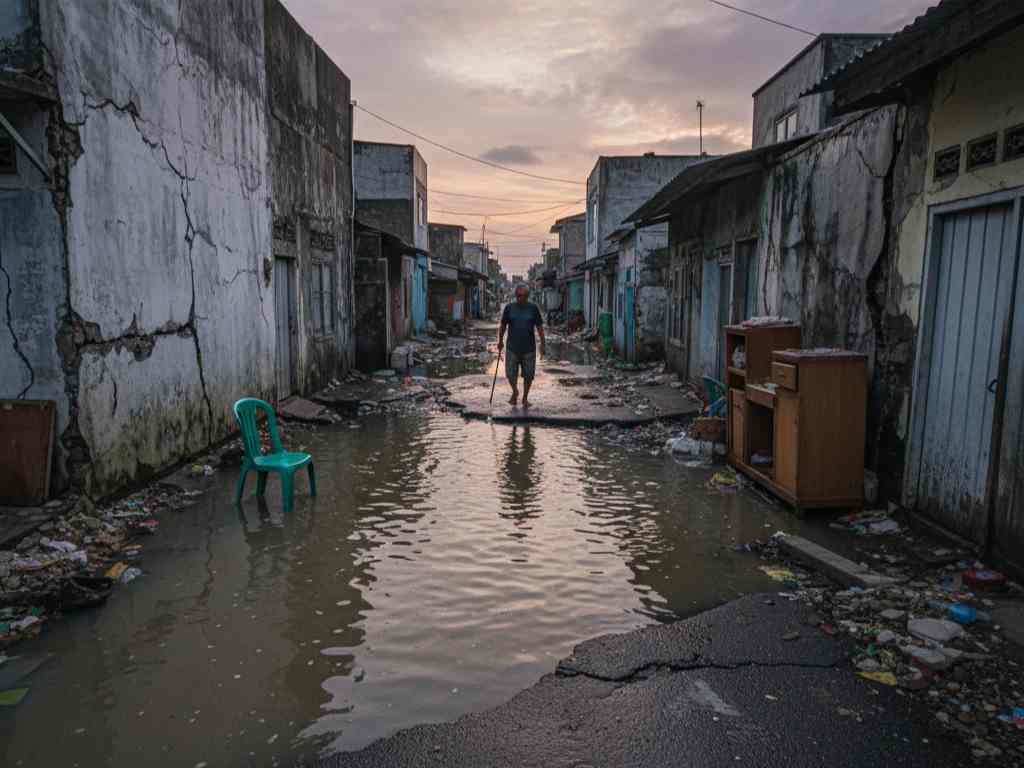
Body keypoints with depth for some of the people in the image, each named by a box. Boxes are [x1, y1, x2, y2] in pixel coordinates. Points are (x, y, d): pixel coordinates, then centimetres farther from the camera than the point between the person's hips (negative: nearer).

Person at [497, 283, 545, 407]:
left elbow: (539, 327, 3)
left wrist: (542, 345, 1)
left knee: (528, 375, 5)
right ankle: (515, 392, 29)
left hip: (529, 349, 0)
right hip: (512, 348, 0)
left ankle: (525, 398, 25)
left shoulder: (533, 308, 0)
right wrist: (500, 340, 7)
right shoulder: (509, 308, 1)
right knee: (510, 374, 0)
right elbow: (503, 326, 10)